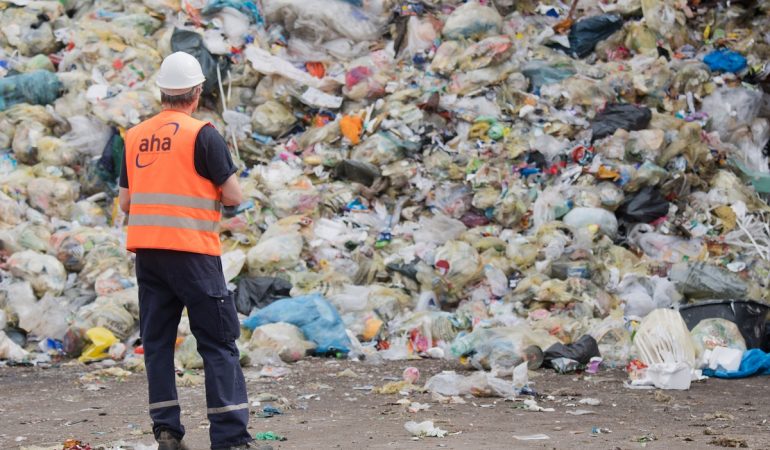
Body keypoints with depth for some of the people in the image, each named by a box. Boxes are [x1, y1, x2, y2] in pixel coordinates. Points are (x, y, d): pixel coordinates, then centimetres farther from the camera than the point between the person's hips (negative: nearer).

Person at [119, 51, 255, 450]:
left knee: (157, 342, 11)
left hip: (146, 252, 5)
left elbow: (125, 202, 13)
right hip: (192, 251, -5)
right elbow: (234, 197, -7)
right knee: (218, 344, -2)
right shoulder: (202, 135, -6)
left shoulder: (135, 137, 9)